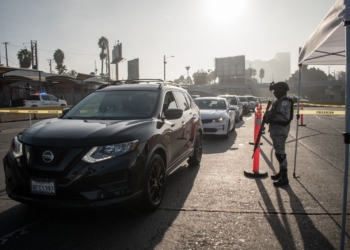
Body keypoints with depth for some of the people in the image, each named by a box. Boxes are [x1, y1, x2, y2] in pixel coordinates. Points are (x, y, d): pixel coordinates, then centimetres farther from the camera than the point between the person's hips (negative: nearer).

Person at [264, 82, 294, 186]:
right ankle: (281, 173, 32)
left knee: (280, 153, -7)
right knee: (279, 152, 19)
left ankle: (284, 178, 0)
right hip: (277, 130, 11)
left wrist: (271, 117, -24)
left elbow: (285, 117, -29)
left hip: (280, 130, -11)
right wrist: (269, 115, 6)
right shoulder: (280, 101, 15)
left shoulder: (284, 102, -18)